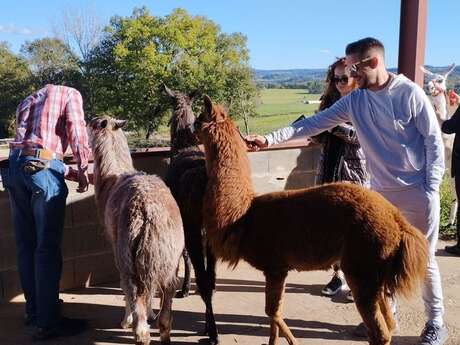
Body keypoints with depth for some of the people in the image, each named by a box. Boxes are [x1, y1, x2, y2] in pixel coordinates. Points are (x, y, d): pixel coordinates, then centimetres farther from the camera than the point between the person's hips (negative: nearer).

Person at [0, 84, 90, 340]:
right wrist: (83, 169, 10)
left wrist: (64, 169, 27)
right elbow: (76, 132, -1)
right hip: (43, 166, -7)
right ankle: (47, 322, -2)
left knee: (26, 244, 12)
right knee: (48, 247, -5)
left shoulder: (27, 101, 31)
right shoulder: (70, 93, 13)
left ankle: (33, 310, 22)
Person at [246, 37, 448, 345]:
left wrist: (431, 187, -12)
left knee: (424, 259, 6)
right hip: (381, 192, 5)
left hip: (418, 192, -4)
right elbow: (313, 124, -5)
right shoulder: (354, 101, 0)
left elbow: (434, 140, -9)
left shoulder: (410, 92, -12)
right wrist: (270, 139, -13)